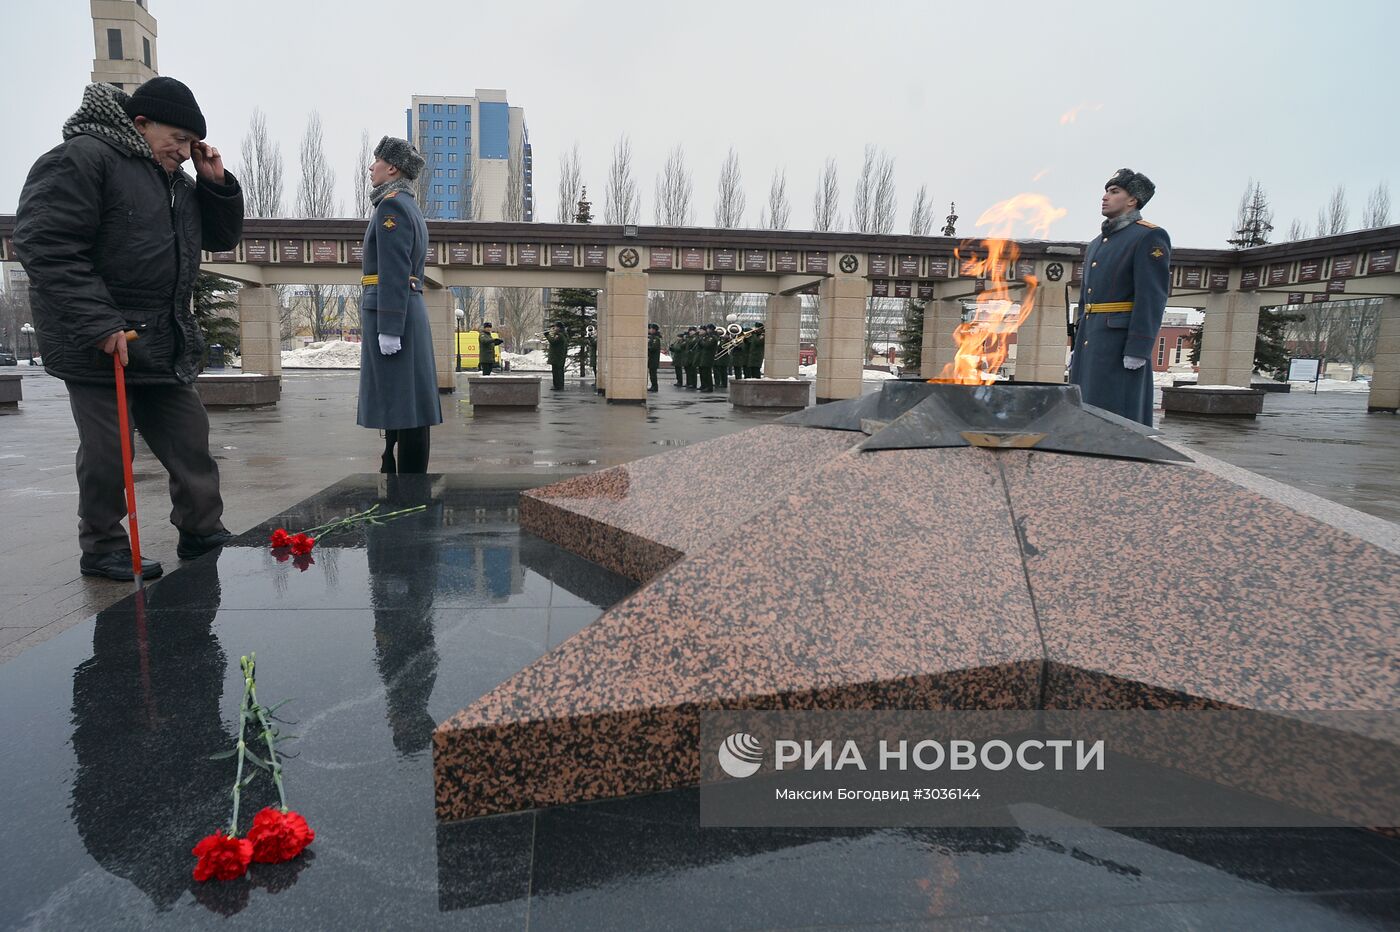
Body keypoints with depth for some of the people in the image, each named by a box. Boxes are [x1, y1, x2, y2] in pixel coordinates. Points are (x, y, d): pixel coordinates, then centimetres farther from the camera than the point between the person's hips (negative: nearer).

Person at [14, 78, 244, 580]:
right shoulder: (80, 158, -10)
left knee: (190, 436, 9)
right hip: (98, 344, -8)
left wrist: (217, 184, 6)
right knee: (107, 449, -1)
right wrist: (98, 326, -24)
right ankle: (103, 549, 14)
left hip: (165, 343, 8)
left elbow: (223, 237, 24)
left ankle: (202, 532, 21)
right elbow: (46, 246, -18)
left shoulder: (175, 181, 17)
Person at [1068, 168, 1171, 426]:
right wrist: (1076, 346, 17)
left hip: (1121, 342, -8)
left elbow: (1153, 297, -13)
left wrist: (1137, 350, -20)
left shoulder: (1150, 237, -4)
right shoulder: (1097, 243, 21)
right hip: (1090, 339, 8)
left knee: (1116, 414, -8)